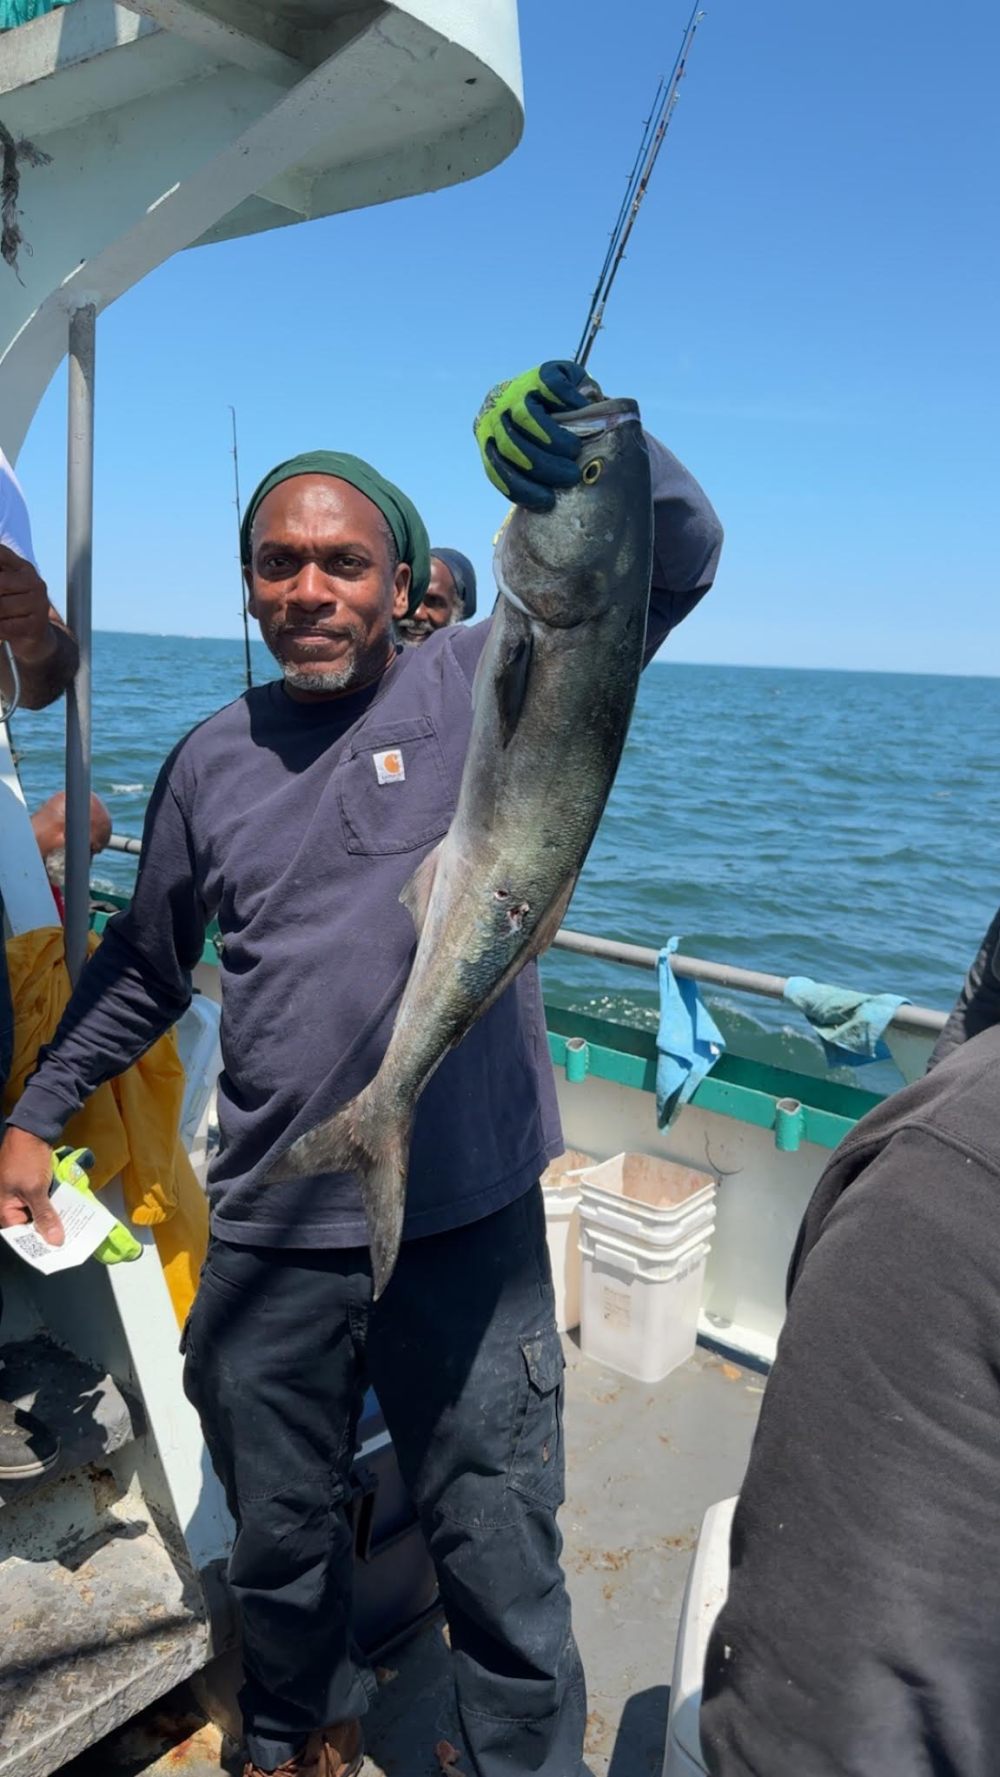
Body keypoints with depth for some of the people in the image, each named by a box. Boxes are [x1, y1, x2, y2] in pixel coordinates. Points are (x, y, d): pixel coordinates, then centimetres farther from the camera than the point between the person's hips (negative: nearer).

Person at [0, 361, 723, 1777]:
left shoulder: (478, 685, -4)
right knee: (278, 1539, 23)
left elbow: (678, 563, -14)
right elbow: (144, 968, 17)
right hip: (270, 1236, 4)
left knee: (501, 1556, 12)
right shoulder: (212, 762, 6)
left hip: (471, 1229, -3)